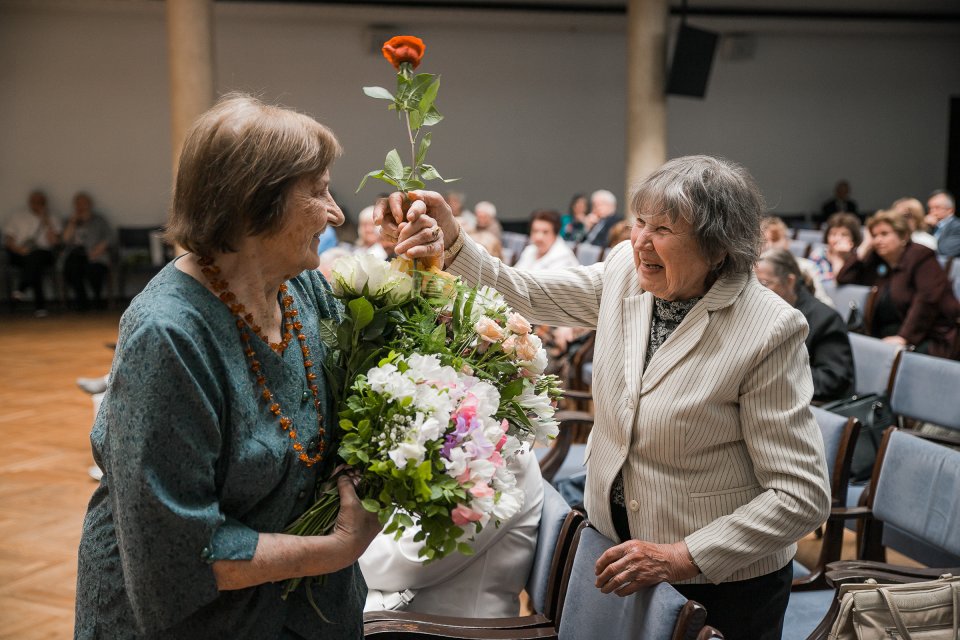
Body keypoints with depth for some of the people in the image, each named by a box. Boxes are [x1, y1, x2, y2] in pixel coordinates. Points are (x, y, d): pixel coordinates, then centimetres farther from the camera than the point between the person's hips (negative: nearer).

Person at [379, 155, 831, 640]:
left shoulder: (770, 331, -23)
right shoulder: (625, 271, -7)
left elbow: (803, 496, -22)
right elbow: (523, 295, 2)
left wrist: (680, 559, -24)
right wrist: (448, 244, -16)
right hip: (613, 543, 5)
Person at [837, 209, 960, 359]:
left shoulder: (921, 256, -2)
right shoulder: (875, 261, 17)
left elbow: (926, 300, -14)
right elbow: (843, 280, 12)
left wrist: (903, 337, -24)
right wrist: (864, 247, 8)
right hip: (886, 339, 6)